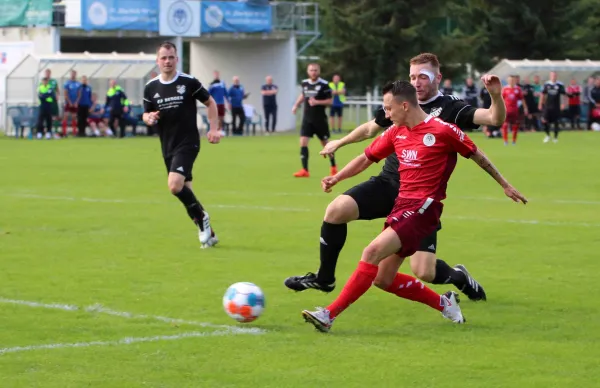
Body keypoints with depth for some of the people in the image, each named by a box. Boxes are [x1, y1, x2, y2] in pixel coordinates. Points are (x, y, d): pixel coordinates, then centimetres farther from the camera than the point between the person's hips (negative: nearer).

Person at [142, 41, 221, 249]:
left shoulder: (189, 82, -7)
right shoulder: (150, 88, 4)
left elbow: (210, 103, 4)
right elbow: (146, 114, 12)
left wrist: (214, 129, -5)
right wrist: (149, 118, -11)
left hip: (188, 143, -5)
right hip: (167, 146, 5)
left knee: (175, 185, -24)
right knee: (184, 190, 9)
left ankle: (201, 216, -1)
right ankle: (208, 233, 21)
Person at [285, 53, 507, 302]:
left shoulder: (450, 109, -5)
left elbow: (495, 119, -17)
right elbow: (371, 128, 27)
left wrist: (495, 95, -36)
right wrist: (340, 142, 39)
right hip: (387, 184, 4)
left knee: (423, 272, -12)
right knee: (336, 210, -19)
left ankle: (460, 277, 25)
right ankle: (324, 278, 1)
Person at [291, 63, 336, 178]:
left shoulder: (324, 84, -12)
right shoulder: (304, 83, 3)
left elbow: (330, 101, -10)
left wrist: (317, 102, -23)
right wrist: (296, 105, 10)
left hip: (320, 119, -4)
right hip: (307, 118, 4)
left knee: (325, 143, 9)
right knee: (303, 142, -10)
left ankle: (333, 167, 30)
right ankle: (305, 170, -10)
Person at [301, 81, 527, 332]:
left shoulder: (442, 130, -9)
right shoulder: (396, 132, 9)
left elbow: (476, 155, 3)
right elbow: (367, 158, 20)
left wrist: (505, 185, 11)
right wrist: (336, 178, 7)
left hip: (423, 210, -8)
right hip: (401, 205, 8)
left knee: (373, 252, -22)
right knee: (383, 279, 6)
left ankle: (330, 315, -22)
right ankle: (443, 303, 23)